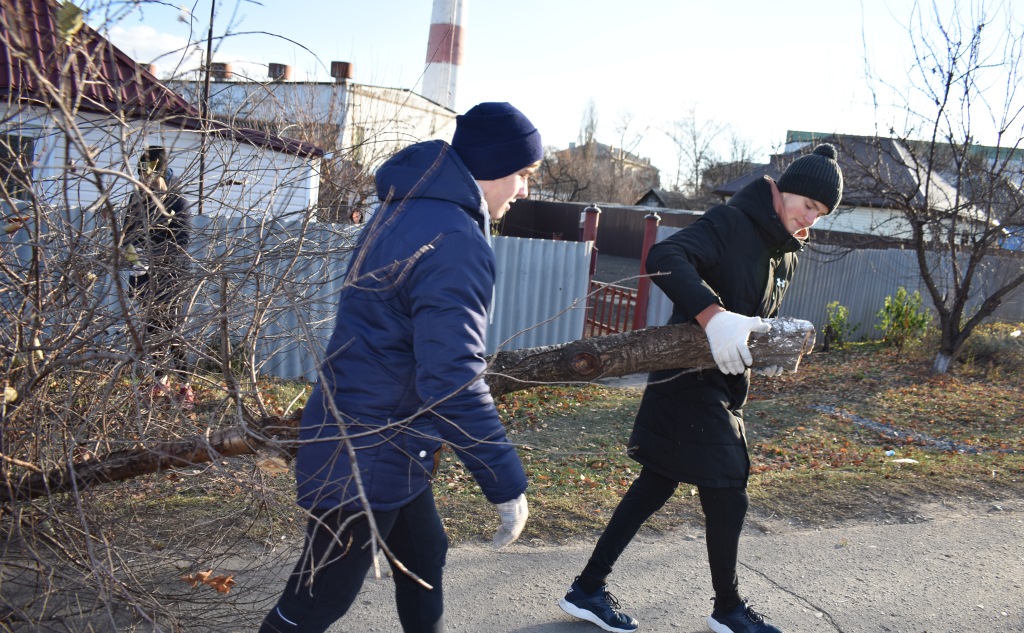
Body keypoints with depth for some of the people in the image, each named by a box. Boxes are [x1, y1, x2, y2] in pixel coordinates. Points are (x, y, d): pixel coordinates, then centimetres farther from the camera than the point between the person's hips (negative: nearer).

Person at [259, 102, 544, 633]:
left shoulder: (405, 209, 7)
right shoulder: (455, 242, -25)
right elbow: (453, 383, -29)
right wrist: (507, 485, -21)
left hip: (386, 448, 10)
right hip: (364, 459, -10)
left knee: (424, 560, 23)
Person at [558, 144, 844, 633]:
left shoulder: (786, 254, 14)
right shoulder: (730, 222, -15)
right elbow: (664, 257, -31)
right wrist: (714, 315, -43)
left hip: (722, 385, 9)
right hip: (689, 382, -9)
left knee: (655, 486, 13)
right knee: (727, 497, 3)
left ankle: (588, 588, 24)